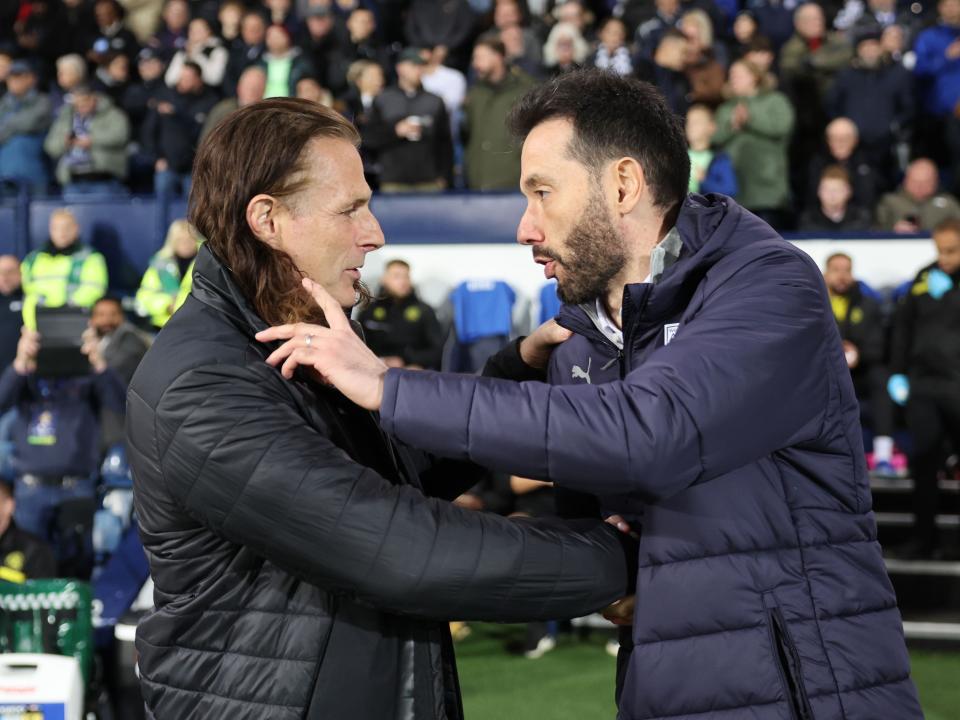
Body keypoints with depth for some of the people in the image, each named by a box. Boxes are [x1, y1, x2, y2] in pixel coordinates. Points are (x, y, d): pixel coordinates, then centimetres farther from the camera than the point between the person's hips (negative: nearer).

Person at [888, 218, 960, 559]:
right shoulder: (925, 278, 11)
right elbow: (903, 326, 17)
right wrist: (897, 373, 13)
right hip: (923, 384, 4)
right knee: (923, 463, 7)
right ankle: (924, 537, 16)